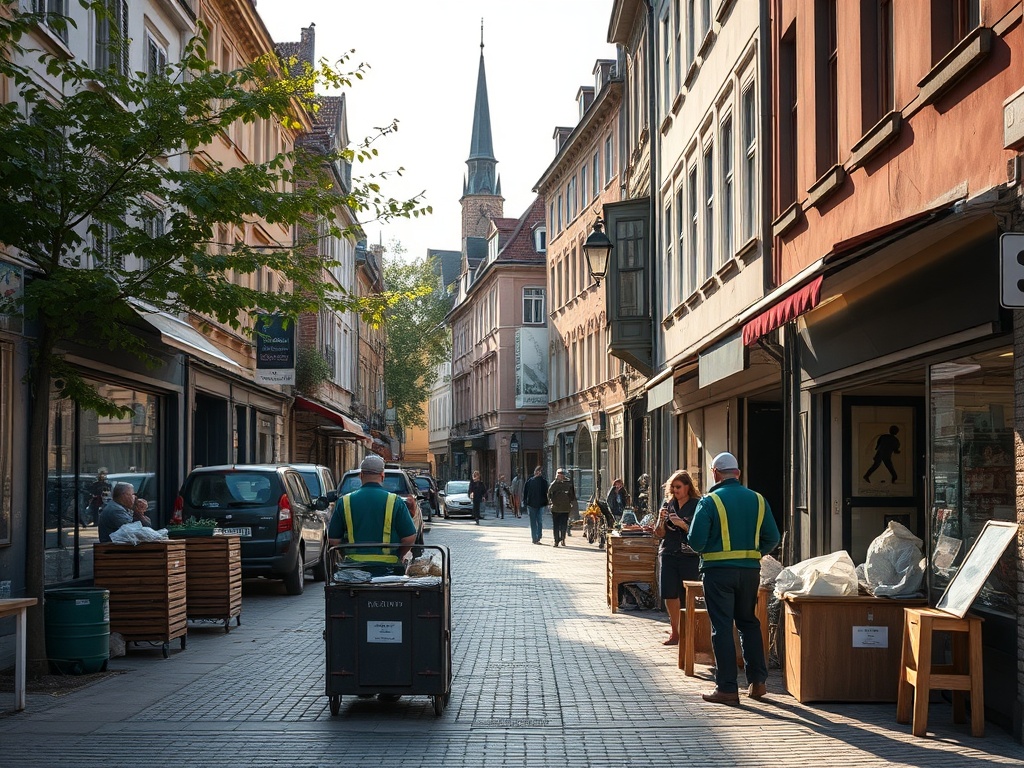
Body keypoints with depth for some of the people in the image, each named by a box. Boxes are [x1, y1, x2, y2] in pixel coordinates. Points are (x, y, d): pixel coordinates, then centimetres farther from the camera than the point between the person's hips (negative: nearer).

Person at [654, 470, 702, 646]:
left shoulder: (697, 505, -2)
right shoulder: (668, 504, 11)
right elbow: (659, 534, 11)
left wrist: (681, 523, -18)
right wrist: (661, 520, -7)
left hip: (689, 556, -4)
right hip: (668, 554, 4)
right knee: (669, 595, 1)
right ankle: (675, 632, 14)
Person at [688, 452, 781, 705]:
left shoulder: (709, 501, -10)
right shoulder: (757, 500, 4)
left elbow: (696, 540, -13)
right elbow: (772, 538, 5)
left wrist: (704, 549, 10)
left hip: (718, 570, -4)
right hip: (750, 570, 4)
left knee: (722, 627, 1)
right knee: (749, 623, 18)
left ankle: (727, 688, 0)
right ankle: (757, 681, 16)